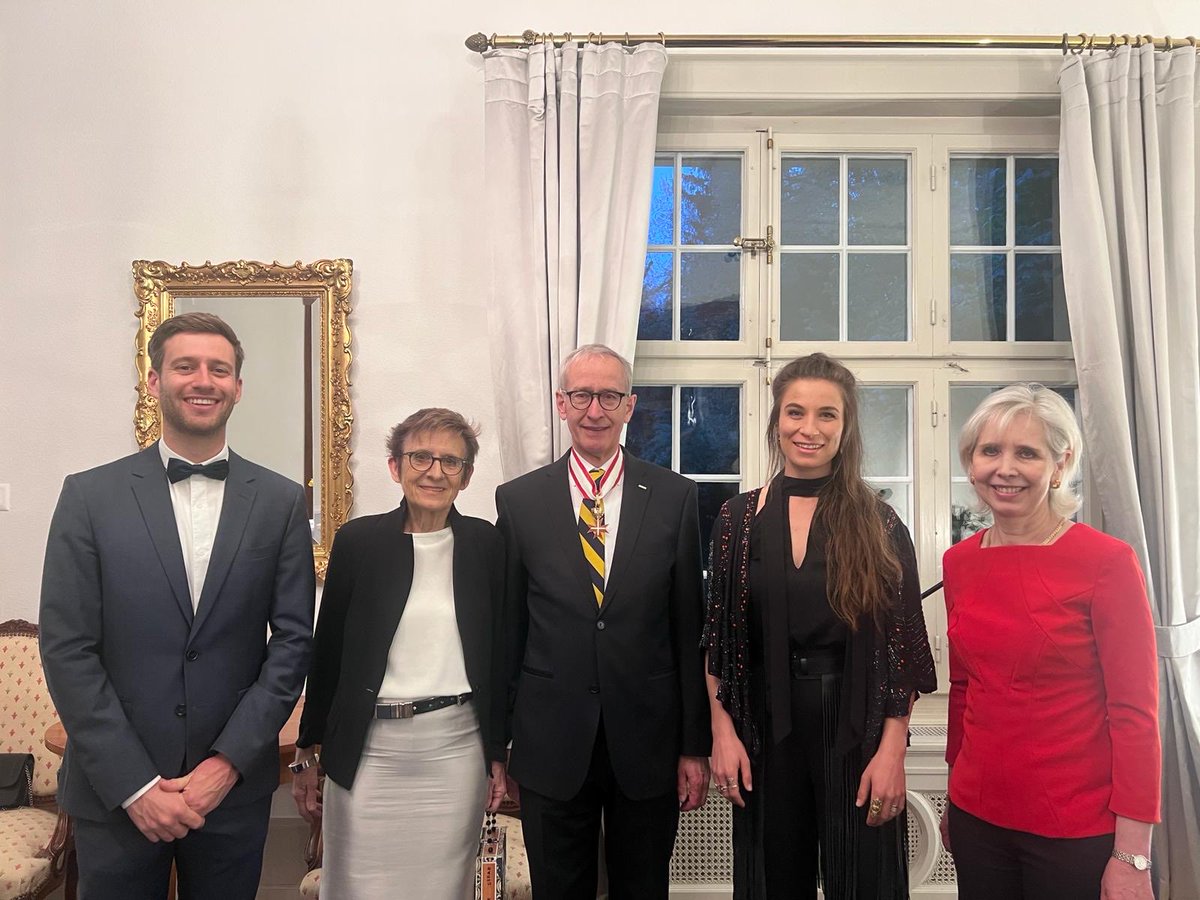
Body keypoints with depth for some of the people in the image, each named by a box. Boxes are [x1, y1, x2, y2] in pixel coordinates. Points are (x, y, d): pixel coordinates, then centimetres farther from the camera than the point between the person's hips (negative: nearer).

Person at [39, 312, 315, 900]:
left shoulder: (281, 502, 0)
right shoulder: (90, 495, -2)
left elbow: (293, 641, -1)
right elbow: (66, 650, -5)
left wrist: (228, 763, -9)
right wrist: (134, 784, -10)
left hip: (235, 788, 1)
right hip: (114, 794, 0)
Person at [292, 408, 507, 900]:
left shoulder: (485, 543, 1)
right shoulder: (358, 540, -2)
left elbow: (497, 651, 6)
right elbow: (327, 651, 4)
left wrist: (498, 753, 7)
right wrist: (306, 752, 7)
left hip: (456, 747, 1)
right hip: (368, 748, 0)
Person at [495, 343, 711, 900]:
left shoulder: (676, 497, -1)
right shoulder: (518, 500, 0)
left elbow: (690, 628, 0)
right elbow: (508, 628, 3)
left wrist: (695, 745, 0)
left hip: (648, 744, 0)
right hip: (550, 746, 0)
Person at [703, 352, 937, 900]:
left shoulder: (878, 525, -2)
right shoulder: (738, 518, 2)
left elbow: (903, 647, -3)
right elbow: (718, 638, 3)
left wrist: (892, 751, -9)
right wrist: (723, 733, -3)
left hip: (858, 732, -1)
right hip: (765, 732, 2)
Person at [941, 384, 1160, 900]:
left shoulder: (1107, 562, -12)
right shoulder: (958, 563, 2)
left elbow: (1136, 713, -12)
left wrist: (1133, 857, -13)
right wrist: (955, 799, 15)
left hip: (1078, 833, -4)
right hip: (978, 818, 5)